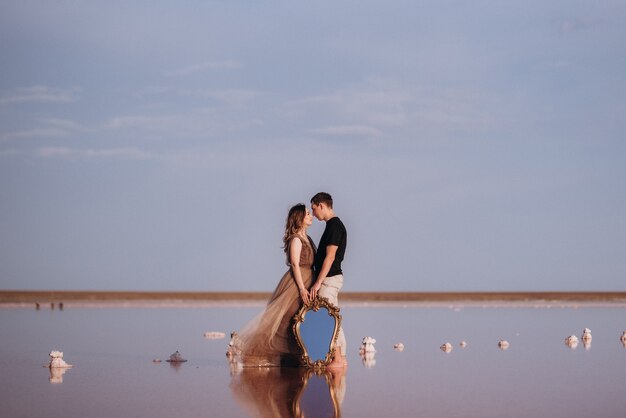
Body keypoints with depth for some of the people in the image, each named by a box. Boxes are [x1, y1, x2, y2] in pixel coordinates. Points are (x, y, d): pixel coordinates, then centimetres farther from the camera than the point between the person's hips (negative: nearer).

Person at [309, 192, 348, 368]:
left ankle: (337, 359, -8)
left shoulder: (334, 225, -15)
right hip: (332, 277, 10)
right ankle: (341, 358, 12)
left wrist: (318, 283, -20)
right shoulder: (335, 225, 16)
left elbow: (330, 257, -20)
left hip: (329, 278, -10)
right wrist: (319, 281, 20)